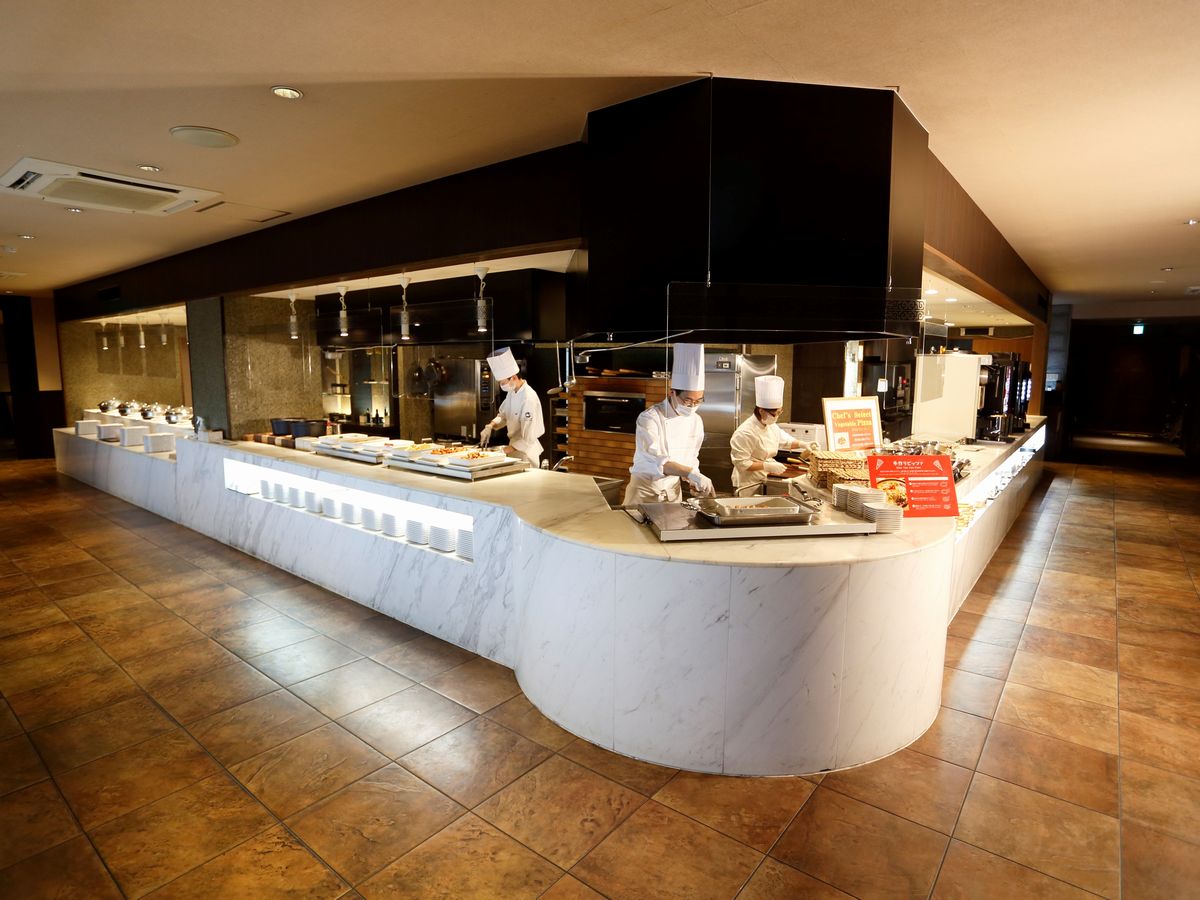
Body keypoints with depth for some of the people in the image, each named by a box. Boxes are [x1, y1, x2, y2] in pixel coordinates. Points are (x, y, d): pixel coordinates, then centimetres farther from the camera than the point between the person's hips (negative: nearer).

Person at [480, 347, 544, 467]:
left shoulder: (529, 399, -25)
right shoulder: (512, 392, 2)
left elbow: (528, 439, -24)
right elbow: (503, 415, 17)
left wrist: (505, 451, -22)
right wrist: (490, 426, -2)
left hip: (525, 453, -8)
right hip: (515, 450, 8)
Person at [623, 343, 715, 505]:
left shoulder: (696, 421, -2)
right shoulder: (649, 418, -21)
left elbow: (691, 458, 9)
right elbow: (656, 461, -32)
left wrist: (694, 481, -9)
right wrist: (691, 473, -41)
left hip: (674, 491, 5)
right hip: (645, 490, -5)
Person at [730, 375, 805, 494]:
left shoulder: (771, 426, 5)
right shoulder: (745, 433, -23)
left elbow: (785, 441, 22)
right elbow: (741, 463, -23)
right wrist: (768, 466, -26)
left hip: (765, 481, 8)